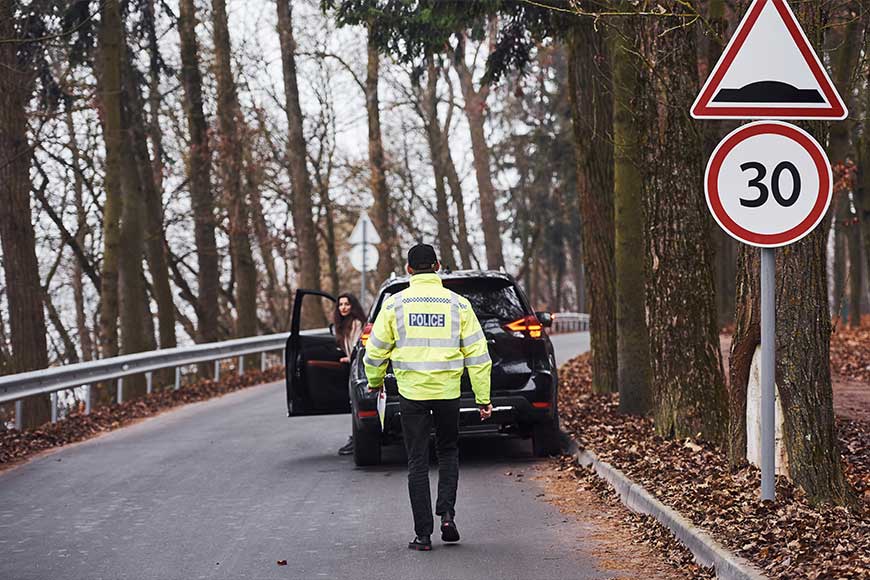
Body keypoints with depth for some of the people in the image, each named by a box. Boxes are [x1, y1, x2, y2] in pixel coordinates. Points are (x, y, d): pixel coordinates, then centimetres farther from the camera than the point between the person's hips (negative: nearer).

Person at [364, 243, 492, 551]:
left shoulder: (395, 303, -2)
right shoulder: (458, 304, 0)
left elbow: (376, 350, 4)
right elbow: (478, 354, 0)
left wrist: (375, 382, 23)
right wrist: (483, 398, 6)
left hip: (411, 392, -1)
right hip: (448, 391, 1)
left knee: (417, 462, 6)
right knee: (448, 451, 21)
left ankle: (423, 534, 4)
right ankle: (446, 512, 1)